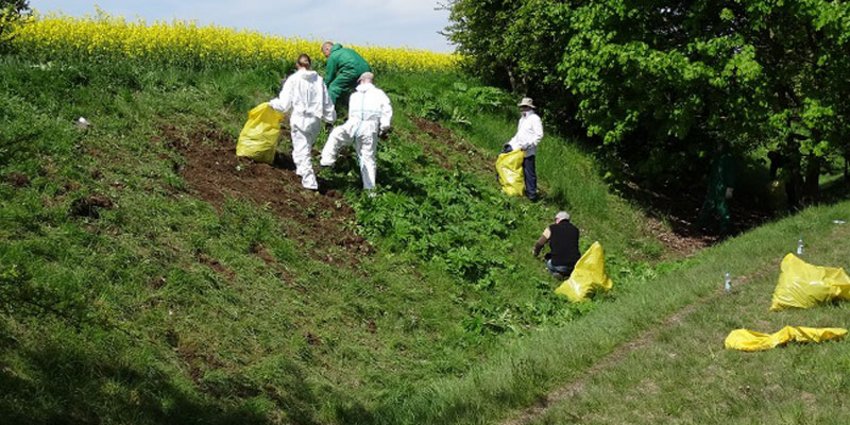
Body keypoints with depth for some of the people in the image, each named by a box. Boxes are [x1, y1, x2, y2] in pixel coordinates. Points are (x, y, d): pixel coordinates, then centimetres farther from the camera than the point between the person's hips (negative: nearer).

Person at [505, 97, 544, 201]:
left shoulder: (534, 119, -8)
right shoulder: (522, 119, 20)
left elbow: (539, 135, -15)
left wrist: (528, 144, -22)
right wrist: (511, 143, 16)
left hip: (528, 152, -9)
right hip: (518, 150, 9)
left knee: (529, 173, -6)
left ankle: (532, 194, 0)